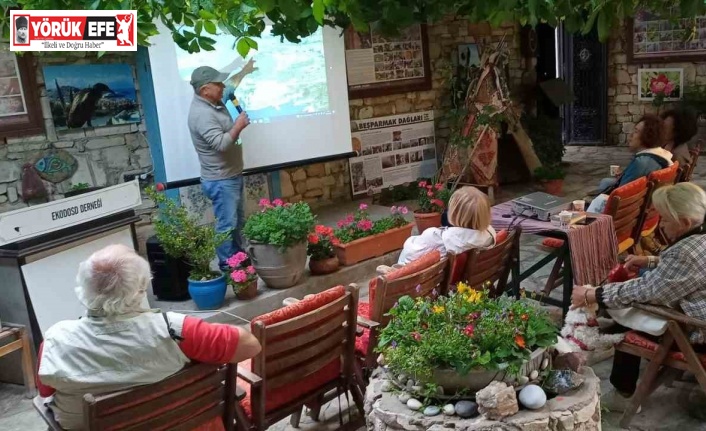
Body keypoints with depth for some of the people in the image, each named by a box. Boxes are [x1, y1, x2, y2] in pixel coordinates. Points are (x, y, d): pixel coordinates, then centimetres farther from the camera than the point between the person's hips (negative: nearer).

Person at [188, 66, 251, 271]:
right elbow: (221, 144, -33)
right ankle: (228, 265, 6)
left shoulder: (215, 103, 7)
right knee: (227, 225, -3)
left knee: (238, 221, 19)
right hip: (220, 181, -10)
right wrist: (238, 126, -22)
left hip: (232, 175, 10)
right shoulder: (202, 114, -24)